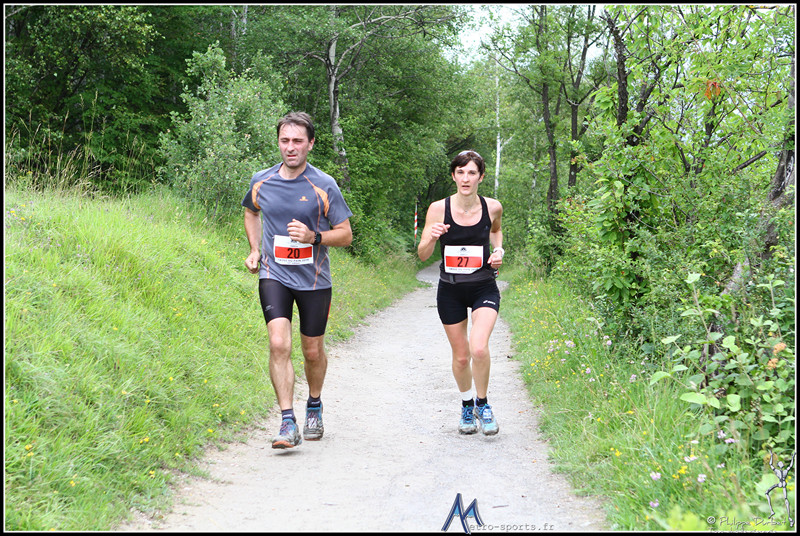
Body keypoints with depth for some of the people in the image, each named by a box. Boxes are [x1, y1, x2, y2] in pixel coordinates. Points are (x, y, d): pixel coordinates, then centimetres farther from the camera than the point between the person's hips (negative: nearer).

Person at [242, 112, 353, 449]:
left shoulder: (324, 186, -8)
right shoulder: (261, 181, 1)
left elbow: (345, 234, -3)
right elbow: (251, 212, 24)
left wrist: (314, 237, -21)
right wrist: (254, 250, 10)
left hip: (313, 280, 0)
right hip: (274, 276, 1)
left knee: (313, 352, 10)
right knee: (279, 345, -17)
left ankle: (314, 407, 38)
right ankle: (288, 424, -14)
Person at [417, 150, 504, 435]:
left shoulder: (492, 207, -5)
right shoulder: (438, 208, -10)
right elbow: (422, 255, -7)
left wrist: (499, 249, 0)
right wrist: (432, 237, -28)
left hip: (484, 288, 0)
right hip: (451, 290, 0)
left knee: (479, 348, -21)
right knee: (461, 355, 9)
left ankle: (482, 403, 5)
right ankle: (467, 405, 36)